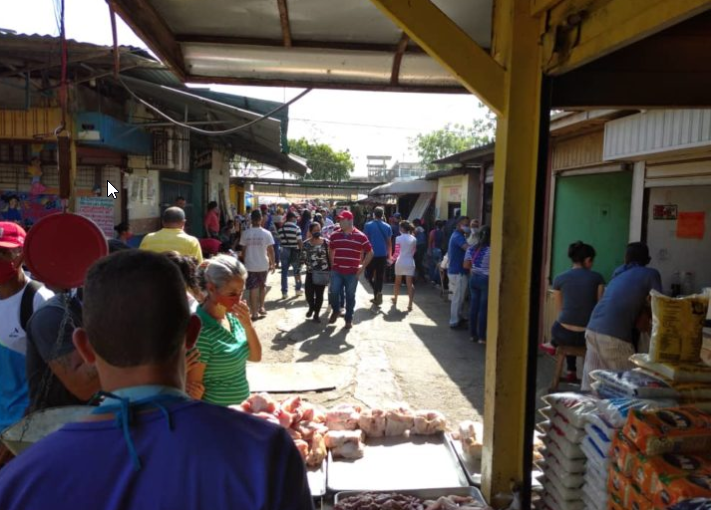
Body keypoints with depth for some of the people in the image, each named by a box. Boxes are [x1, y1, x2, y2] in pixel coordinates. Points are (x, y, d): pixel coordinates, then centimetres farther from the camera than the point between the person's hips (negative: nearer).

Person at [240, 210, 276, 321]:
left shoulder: (245, 233, -5)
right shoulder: (266, 233, -8)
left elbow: (243, 250, 0)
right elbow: (271, 250, -6)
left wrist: (244, 262, 14)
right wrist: (273, 264, 5)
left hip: (250, 265, 0)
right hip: (263, 265, 0)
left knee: (253, 289, 6)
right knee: (262, 286, 22)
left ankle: (254, 313, 6)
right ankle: (261, 307, 26)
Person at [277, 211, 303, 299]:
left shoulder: (281, 228, 2)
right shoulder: (296, 228, -11)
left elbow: (279, 240, 5)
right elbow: (300, 241, -13)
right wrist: (302, 251, -4)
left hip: (284, 251, 3)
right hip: (294, 251, -3)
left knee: (284, 272, 6)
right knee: (297, 271, 14)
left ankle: (284, 292, 5)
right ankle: (298, 289, 23)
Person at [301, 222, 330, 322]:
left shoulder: (326, 242, -5)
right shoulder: (306, 243, -1)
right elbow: (303, 258, 6)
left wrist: (330, 271, -5)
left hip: (323, 273, -1)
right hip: (310, 273, 1)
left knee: (319, 294, 4)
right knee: (309, 294, -1)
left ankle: (317, 313, 24)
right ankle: (311, 307, 32)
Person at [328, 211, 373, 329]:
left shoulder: (360, 236, -7)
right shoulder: (334, 235, 3)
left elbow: (370, 252, 0)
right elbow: (331, 251, 19)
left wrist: (363, 267, -4)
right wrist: (332, 264, 9)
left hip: (352, 273, -2)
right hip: (336, 271, 2)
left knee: (350, 296, 6)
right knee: (333, 293, -1)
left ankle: (349, 319, 21)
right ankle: (336, 311, 27)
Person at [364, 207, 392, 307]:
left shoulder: (368, 225, -5)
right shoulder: (387, 227, 4)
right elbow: (389, 242, 8)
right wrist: (389, 255, 17)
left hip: (371, 254, -3)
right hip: (383, 255, 3)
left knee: (370, 275, 10)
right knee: (380, 276, 10)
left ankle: (377, 292, -11)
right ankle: (377, 298, 10)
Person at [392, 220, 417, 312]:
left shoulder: (399, 238, -9)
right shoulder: (414, 239, 2)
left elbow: (397, 252, -10)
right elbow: (414, 251, 8)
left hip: (400, 262, -1)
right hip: (410, 263, 2)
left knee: (397, 282, 17)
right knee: (410, 284, 0)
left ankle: (395, 300, 34)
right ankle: (410, 304, -9)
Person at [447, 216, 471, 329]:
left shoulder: (456, 235, 15)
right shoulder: (458, 236, -19)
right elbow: (468, 249, -36)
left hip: (454, 270, 11)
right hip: (458, 272, -11)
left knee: (457, 297, 20)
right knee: (458, 298, -3)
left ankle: (457, 318, 30)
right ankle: (454, 322, 4)